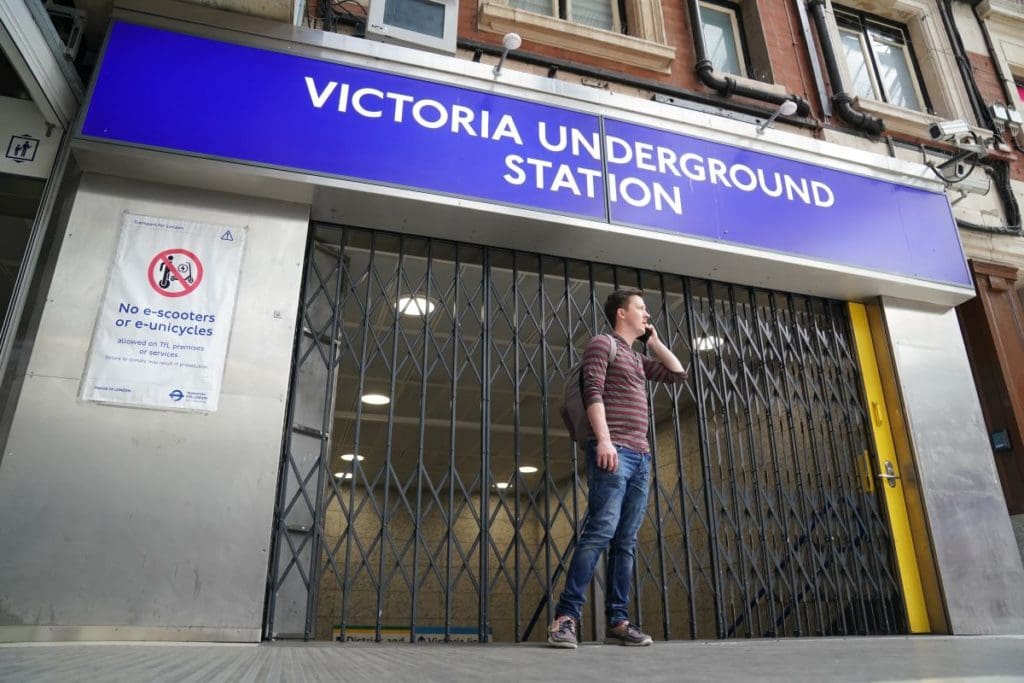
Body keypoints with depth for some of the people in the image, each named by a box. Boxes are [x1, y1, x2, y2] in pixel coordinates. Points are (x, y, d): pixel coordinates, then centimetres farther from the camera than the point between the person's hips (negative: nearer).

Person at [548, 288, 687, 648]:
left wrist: (653, 340, 28)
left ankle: (617, 621, 4)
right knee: (600, 532, -17)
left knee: (626, 541, 3)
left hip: (640, 456, 8)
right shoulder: (602, 343, 3)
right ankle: (566, 616, -16)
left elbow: (679, 373, 32)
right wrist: (604, 439, -21)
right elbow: (593, 391, -10)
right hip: (612, 451, -8)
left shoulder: (637, 359, 27)